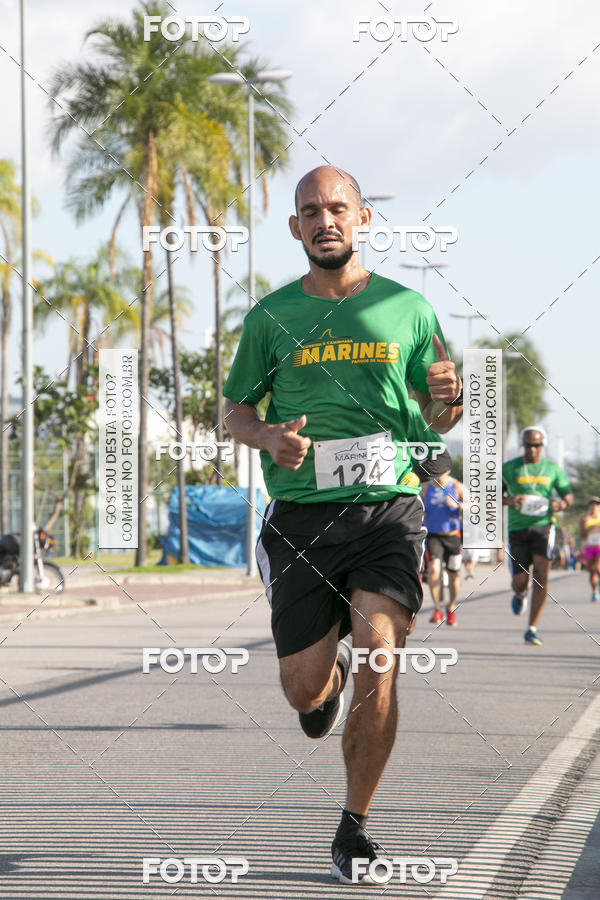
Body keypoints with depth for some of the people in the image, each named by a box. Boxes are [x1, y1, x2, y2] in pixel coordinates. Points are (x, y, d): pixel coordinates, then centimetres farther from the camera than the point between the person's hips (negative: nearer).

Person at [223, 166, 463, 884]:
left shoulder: (407, 308, 8)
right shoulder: (272, 317, 7)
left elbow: (438, 421, 14)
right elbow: (235, 408, 14)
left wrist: (449, 397, -10)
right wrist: (266, 436, -8)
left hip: (389, 508, -1)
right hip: (303, 514, 1)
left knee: (378, 665, -17)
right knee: (304, 690, 0)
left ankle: (354, 827, -1)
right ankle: (329, 677, 41)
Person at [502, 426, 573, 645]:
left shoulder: (553, 469, 8)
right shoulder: (509, 468, 5)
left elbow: (568, 495, 14)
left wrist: (561, 504, -10)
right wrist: (508, 500, -14)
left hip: (543, 526, 0)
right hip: (517, 529, 0)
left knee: (541, 576, -15)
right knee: (520, 581, -3)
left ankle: (532, 629, -9)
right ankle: (520, 595, 39)